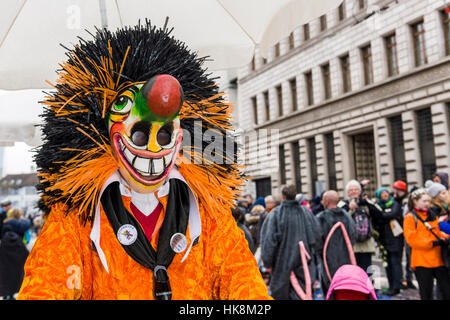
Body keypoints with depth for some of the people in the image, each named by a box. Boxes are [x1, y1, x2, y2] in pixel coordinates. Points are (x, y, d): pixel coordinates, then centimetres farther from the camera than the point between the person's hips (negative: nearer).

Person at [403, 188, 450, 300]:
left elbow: (439, 231, 21)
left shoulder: (433, 216, 16)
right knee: (426, 293, 3)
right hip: (422, 261, -5)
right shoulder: (410, 217, -3)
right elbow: (411, 238, -11)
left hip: (438, 259, 5)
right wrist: (433, 242, -17)